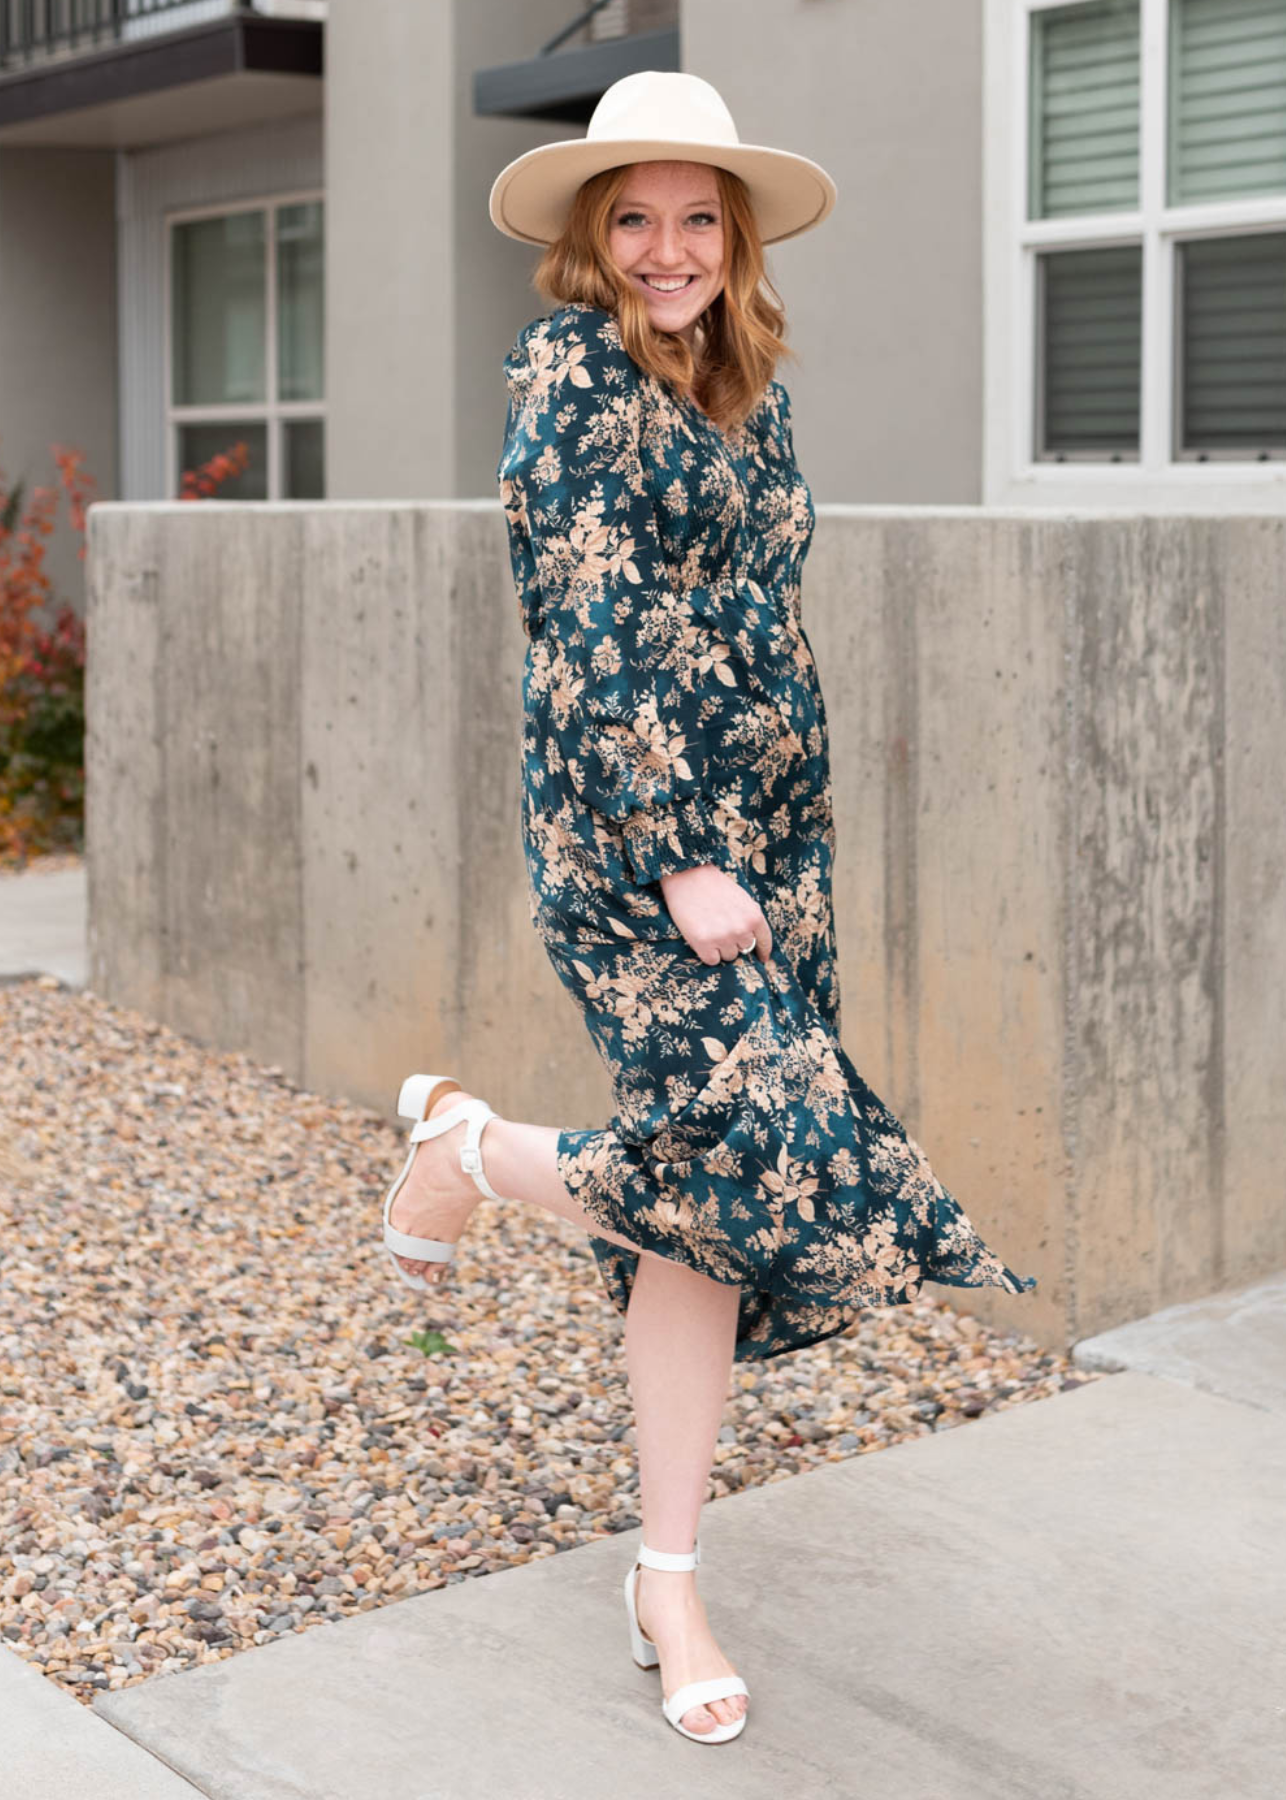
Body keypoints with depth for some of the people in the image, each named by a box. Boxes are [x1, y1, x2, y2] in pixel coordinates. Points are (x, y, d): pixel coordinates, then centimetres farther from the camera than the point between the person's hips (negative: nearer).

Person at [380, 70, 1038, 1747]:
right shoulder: (571, 369, -8)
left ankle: (669, 1583, 15)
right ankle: (470, 1142, 11)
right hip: (632, 836, -7)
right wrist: (678, 860, -18)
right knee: (755, 1167, -16)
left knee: (712, 1195, 5)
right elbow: (590, 633, -15)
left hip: (772, 831, 7)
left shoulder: (751, 385, 14)